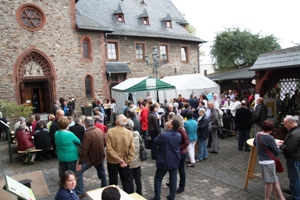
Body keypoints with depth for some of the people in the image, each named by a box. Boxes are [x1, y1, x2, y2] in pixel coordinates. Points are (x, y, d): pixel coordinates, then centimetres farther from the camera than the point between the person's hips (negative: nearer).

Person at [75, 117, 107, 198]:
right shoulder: (99, 130, -3)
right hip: (101, 156, 7)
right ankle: (105, 187, 40)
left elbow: (84, 150, -24)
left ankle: (80, 192, 2)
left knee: (78, 172, 2)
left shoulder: (87, 134, -24)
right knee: (102, 172, 25)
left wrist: (80, 163, -20)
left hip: (91, 158, -7)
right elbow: (104, 141, 12)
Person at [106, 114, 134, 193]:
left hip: (112, 161, -2)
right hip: (124, 162, 2)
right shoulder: (129, 133, -9)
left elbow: (109, 148, -20)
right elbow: (131, 150, -10)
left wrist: (118, 159, -17)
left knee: (113, 183, 14)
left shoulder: (110, 132, -16)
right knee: (125, 182, 18)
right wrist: (126, 162, -6)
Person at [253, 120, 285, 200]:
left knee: (275, 180, 18)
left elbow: (254, 144, 20)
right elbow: (277, 152, -11)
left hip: (262, 160, 8)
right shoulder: (270, 138, -21)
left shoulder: (257, 134, 1)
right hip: (269, 162, -8)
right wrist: (278, 147, 8)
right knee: (270, 182, 6)